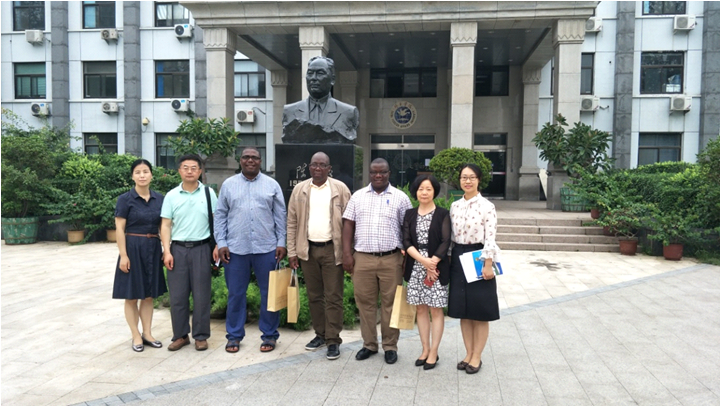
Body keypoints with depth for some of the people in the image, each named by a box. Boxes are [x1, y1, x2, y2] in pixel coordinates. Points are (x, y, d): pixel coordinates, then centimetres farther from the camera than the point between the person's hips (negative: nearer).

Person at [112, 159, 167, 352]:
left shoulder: (159, 199, 5)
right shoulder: (125, 199, -7)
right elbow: (119, 229, -9)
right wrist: (123, 255, -14)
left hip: (153, 249, 4)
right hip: (133, 248, -4)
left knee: (149, 294, 12)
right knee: (132, 295, 5)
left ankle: (147, 333, 23)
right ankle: (136, 336, 17)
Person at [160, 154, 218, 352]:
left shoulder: (209, 193, 2)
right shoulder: (171, 196, 4)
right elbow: (166, 225, 4)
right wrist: (167, 251, -4)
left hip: (201, 248, -1)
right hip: (178, 249, 1)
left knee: (201, 295, 4)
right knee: (177, 295, 6)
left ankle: (201, 336, 16)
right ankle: (180, 335, 20)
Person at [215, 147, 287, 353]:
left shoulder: (272, 185, 7)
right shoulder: (228, 184, 8)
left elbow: (280, 216, 6)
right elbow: (220, 215, 7)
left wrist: (281, 242, 0)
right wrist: (221, 243, 0)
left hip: (266, 248, 0)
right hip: (236, 249, 1)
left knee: (269, 293, 6)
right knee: (235, 294, 8)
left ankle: (269, 335, 20)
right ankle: (234, 336, 22)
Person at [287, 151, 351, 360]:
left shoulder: (340, 189, -2)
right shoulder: (299, 190, 5)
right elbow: (292, 222, 6)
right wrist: (292, 251, 1)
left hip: (332, 250, -3)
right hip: (308, 250, 3)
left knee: (333, 297, 1)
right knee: (314, 296, 13)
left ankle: (333, 340, 9)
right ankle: (320, 334, 26)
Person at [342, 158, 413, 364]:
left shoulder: (400, 198, 4)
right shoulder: (358, 196, 10)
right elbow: (348, 225, 7)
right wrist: (347, 253, -1)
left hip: (391, 259, -2)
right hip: (362, 258, 2)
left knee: (390, 303, 4)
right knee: (365, 302, 7)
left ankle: (390, 346, 18)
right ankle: (369, 344, 22)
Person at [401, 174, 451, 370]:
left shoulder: (442, 214, -1)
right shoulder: (410, 214, 8)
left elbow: (445, 242, -7)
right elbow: (406, 241, 0)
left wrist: (432, 263, -16)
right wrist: (423, 260, -13)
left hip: (437, 267, -3)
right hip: (415, 268, 3)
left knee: (436, 310, 3)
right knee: (420, 309, 10)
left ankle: (433, 352, 13)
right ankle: (425, 349, 22)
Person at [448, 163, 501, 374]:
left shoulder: (487, 206, -7)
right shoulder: (455, 206, 8)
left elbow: (490, 238, -11)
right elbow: (451, 235, 11)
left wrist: (488, 265, -15)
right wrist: (449, 259, 8)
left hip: (477, 258, -5)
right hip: (458, 259, 5)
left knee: (480, 312, 4)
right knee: (463, 311, 11)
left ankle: (476, 357, 17)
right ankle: (468, 354, 24)